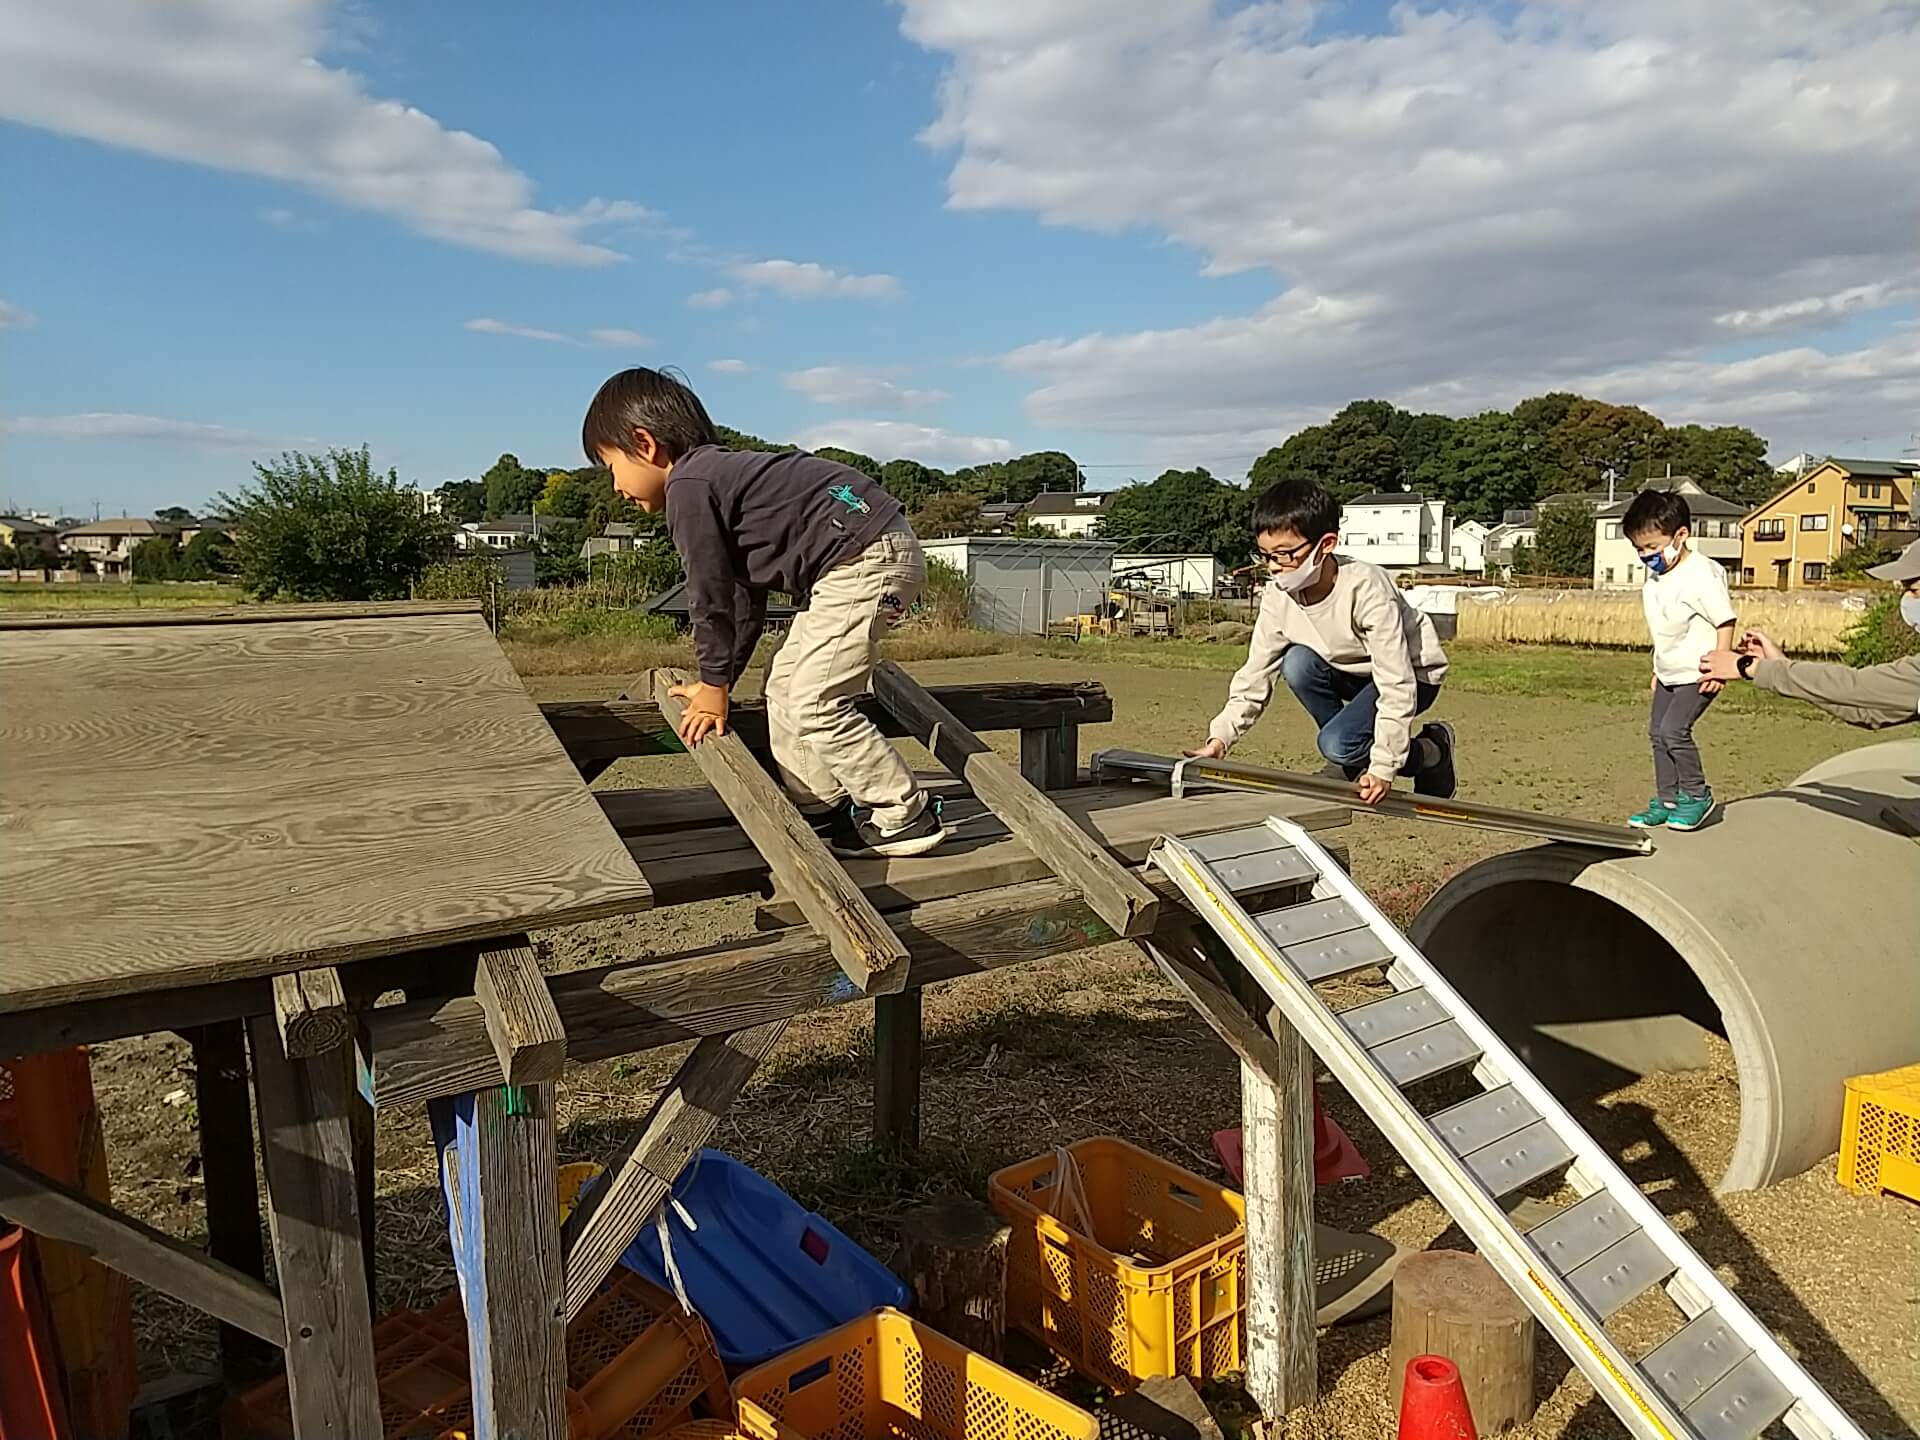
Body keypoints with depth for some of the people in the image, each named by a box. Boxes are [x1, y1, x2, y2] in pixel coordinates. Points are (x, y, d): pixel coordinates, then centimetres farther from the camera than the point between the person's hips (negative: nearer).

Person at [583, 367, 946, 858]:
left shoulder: (688, 486, -9)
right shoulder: (719, 472, 22)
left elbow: (709, 594, -7)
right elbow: (745, 597, 25)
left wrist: (713, 685, 4)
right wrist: (716, 682, 27)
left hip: (866, 558, -11)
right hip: (850, 566, 11)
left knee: (813, 702, -10)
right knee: (785, 689, 14)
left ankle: (906, 818, -1)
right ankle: (821, 813, 19)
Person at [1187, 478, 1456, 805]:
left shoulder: (1366, 589, -33)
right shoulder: (1277, 596, -16)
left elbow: (1397, 685, -32)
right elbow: (1255, 675, -11)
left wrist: (1383, 768, -33)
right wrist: (1219, 738, -22)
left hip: (1415, 673, -6)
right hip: (1355, 673, 6)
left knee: (1337, 743, -26)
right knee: (1297, 663, -23)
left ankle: (1433, 750, 3)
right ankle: (1350, 761, -2)